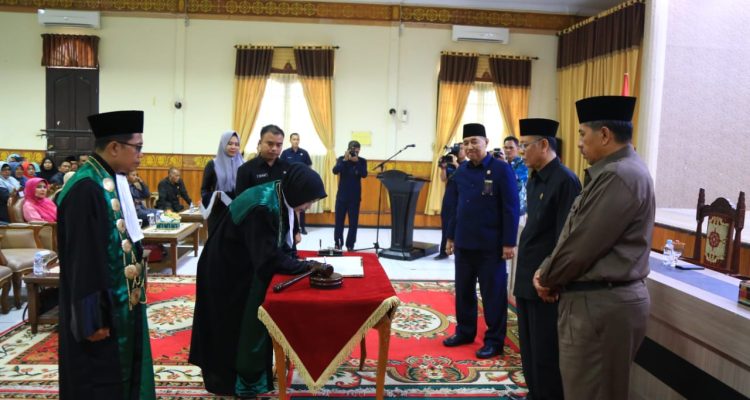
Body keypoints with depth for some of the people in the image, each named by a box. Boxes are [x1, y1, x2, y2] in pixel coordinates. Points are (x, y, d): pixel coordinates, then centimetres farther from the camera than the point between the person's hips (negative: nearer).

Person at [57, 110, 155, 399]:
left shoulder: (113, 180, 6)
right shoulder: (86, 189, -23)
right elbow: (82, 259, -23)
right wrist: (93, 319, -20)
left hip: (122, 301, 9)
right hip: (102, 308, -9)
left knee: (121, 373, 20)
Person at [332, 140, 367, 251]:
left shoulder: (362, 161, -1)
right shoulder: (342, 159, -1)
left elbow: (364, 175, -15)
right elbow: (335, 171, -16)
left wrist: (357, 162, -23)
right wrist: (345, 160, -23)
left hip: (355, 196, 0)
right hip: (342, 195, 0)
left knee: (353, 222, 1)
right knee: (339, 220, 6)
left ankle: (350, 245, 9)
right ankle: (337, 243, 19)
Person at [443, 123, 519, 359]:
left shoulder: (502, 170, -8)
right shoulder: (461, 171, 8)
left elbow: (511, 209, -10)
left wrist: (509, 243, -13)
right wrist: (451, 236, 13)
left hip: (491, 245, -5)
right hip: (464, 243, 6)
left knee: (493, 294, 5)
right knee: (463, 291, 14)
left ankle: (494, 341, 16)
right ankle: (464, 331, 30)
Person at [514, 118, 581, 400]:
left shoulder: (565, 181, -16)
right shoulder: (534, 180, 10)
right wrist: (522, 276, 14)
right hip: (527, 278, 9)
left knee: (545, 353, 4)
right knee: (529, 349, 19)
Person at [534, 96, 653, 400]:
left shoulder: (617, 176, -21)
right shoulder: (619, 169, 14)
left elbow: (582, 244, -22)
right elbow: (580, 236, 13)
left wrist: (547, 278, -5)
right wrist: (548, 272, 3)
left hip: (599, 305, -10)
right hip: (606, 298, 10)